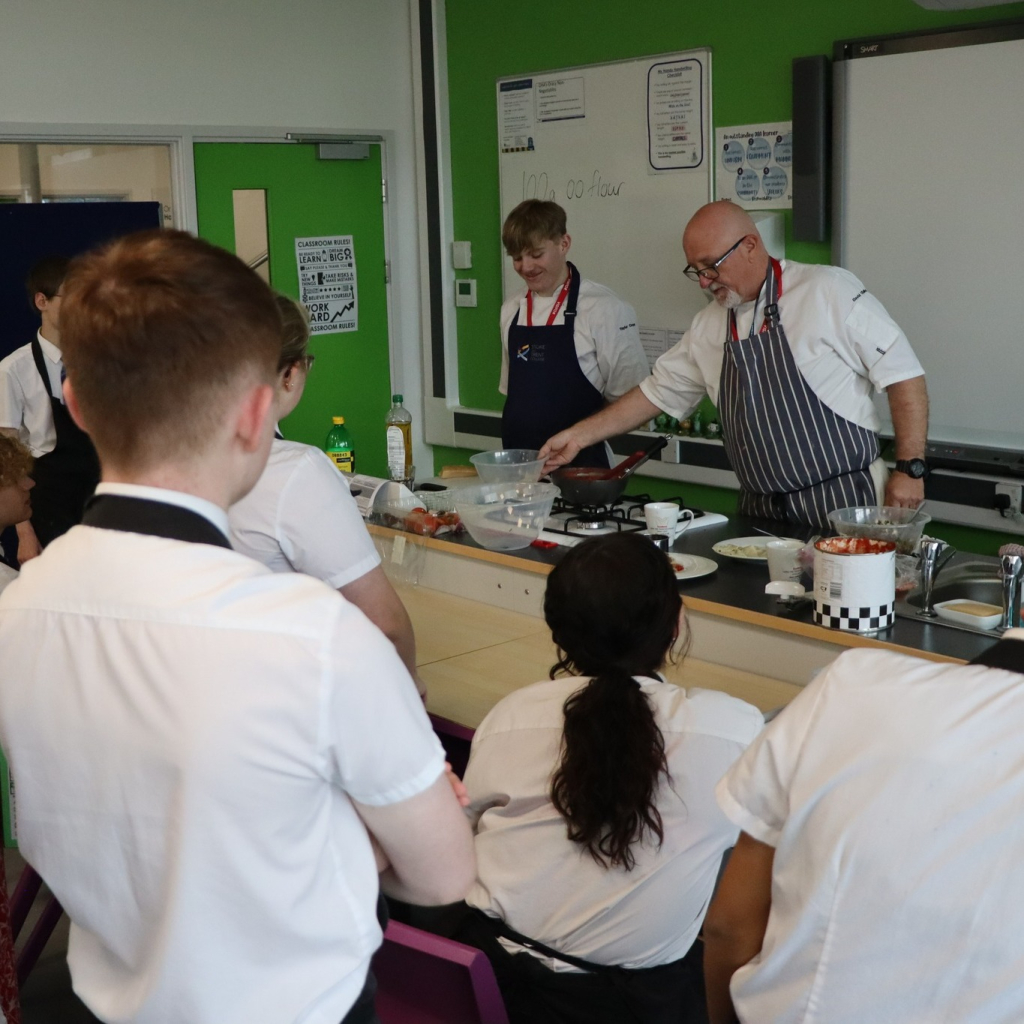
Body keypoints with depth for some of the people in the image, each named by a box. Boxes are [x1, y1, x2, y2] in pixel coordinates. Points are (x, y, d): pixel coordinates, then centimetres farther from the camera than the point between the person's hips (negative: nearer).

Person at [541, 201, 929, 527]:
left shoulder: (828, 292, -9)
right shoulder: (708, 326, 10)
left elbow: (904, 376, -9)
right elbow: (657, 392, 19)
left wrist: (909, 469, -13)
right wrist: (579, 436, 15)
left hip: (843, 504, -5)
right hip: (761, 511, 6)